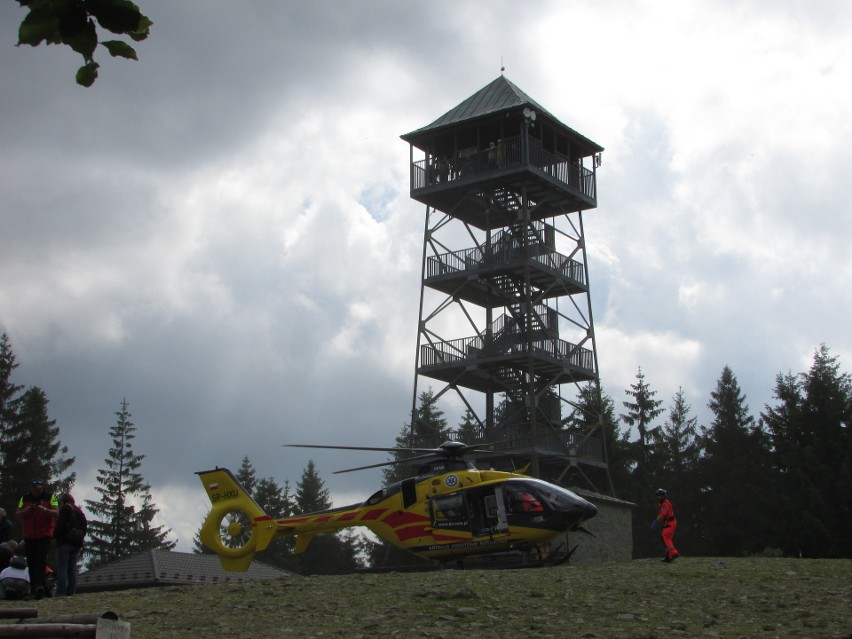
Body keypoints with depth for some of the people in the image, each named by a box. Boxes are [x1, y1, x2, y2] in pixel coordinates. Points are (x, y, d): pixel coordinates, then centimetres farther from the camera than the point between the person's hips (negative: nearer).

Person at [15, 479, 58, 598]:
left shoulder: (50, 497, 1)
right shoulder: (24, 498, 9)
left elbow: (56, 513, -8)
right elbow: (17, 515, 2)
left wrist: (45, 510, -25)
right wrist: (27, 510, -17)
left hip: (45, 535, -4)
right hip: (29, 536, 4)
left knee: (41, 560, -15)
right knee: (31, 562, 5)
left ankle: (39, 585, -22)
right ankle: (34, 587, 12)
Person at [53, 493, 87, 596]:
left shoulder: (65, 509, -4)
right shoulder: (79, 512, 18)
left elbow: (60, 525, -13)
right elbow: (84, 526, 17)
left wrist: (55, 536, 0)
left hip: (65, 542, -7)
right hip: (76, 544, 7)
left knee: (61, 569, -8)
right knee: (72, 569, 9)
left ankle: (61, 593, -15)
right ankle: (71, 592, 5)